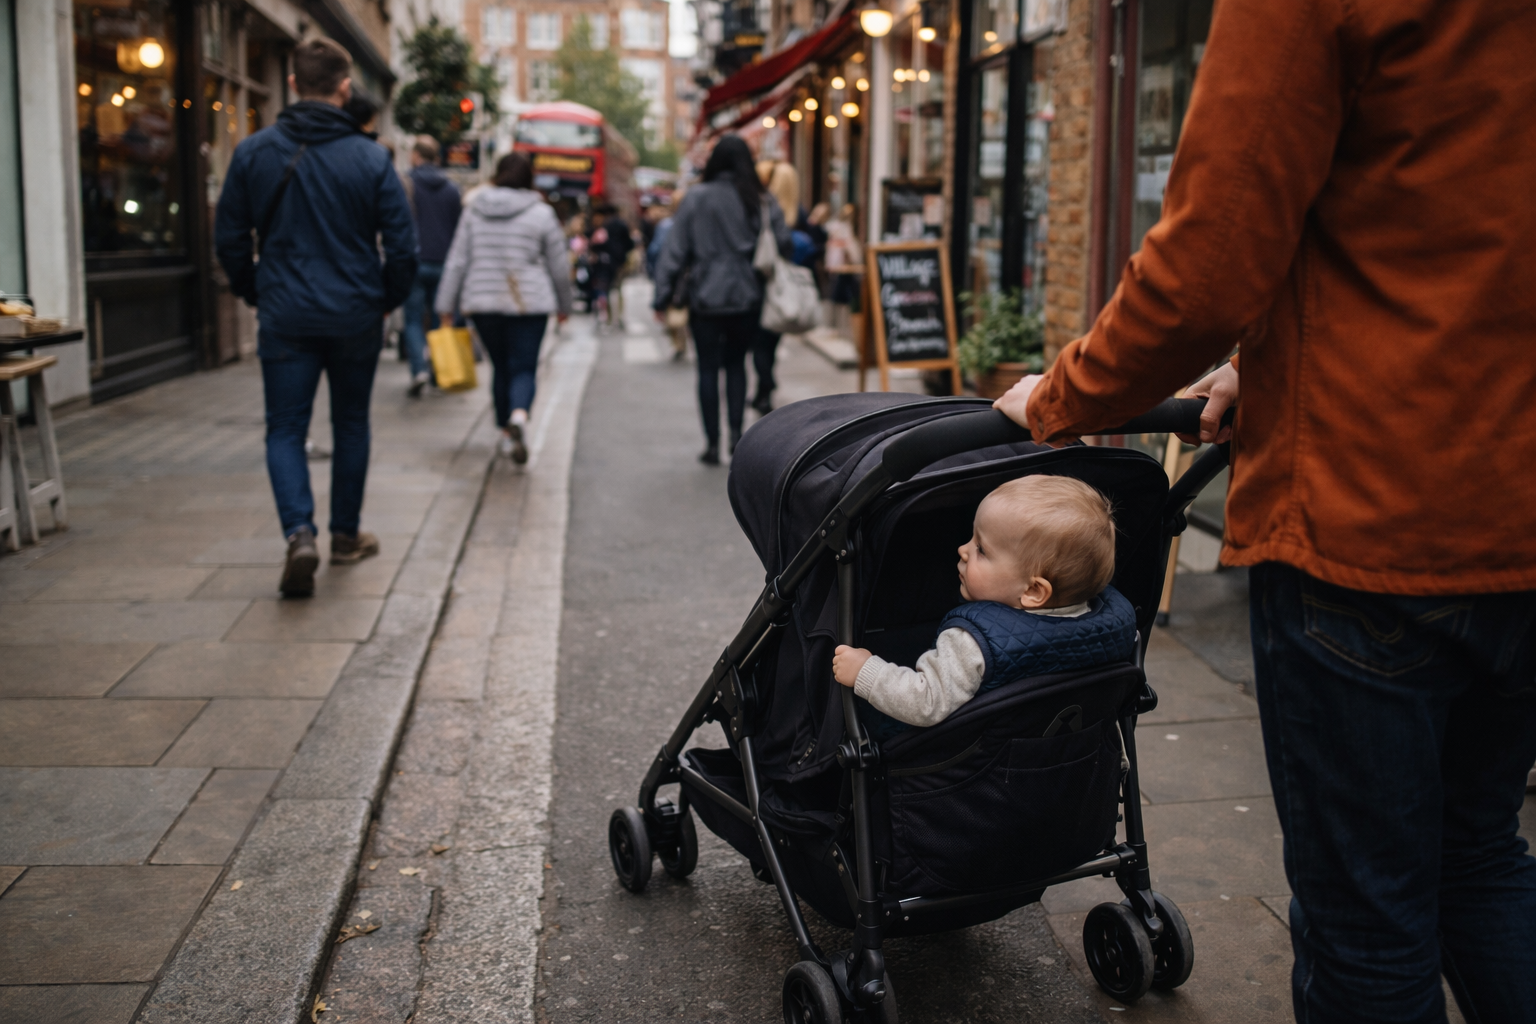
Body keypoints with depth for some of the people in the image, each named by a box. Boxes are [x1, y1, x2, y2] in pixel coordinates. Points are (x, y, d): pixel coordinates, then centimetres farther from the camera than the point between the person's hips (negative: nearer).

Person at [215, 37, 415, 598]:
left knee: (286, 429, 5)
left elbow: (229, 237, 2)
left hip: (285, 316, 0)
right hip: (356, 318, 0)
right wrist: (387, 299, 8)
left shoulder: (254, 152, -2)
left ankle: (299, 532, -16)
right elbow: (402, 244, -8)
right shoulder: (370, 158, -7)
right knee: (350, 423, 17)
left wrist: (254, 293, 16)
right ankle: (346, 534, 27)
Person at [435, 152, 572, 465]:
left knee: (500, 367, 16)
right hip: (529, 304, -3)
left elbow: (456, 261, 5)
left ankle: (506, 433, 20)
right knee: (524, 368, -2)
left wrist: (446, 307, 8)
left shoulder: (475, 211, 6)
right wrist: (563, 306, 16)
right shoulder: (542, 213, -3)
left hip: (482, 303, 3)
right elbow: (559, 267, 2)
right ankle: (518, 417, -30)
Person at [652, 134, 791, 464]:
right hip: (747, 298, 2)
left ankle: (713, 443, 6)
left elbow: (674, 250, -5)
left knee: (708, 369, 6)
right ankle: (736, 432, 6)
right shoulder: (763, 201, -1)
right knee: (736, 363, 17)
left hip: (706, 299, -2)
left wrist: (663, 297, -1)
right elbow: (783, 245, -4)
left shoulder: (695, 198, -5)